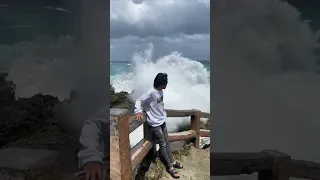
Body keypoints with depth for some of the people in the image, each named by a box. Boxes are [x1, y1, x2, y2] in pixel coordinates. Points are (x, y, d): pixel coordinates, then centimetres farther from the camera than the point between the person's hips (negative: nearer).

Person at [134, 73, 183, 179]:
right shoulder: (151, 93, -22)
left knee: (166, 142, 16)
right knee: (163, 144, 2)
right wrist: (138, 111, -32)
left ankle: (172, 161, 30)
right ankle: (169, 166, 13)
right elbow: (139, 101, -19)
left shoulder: (161, 91, 3)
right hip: (155, 123, -8)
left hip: (162, 121, 8)